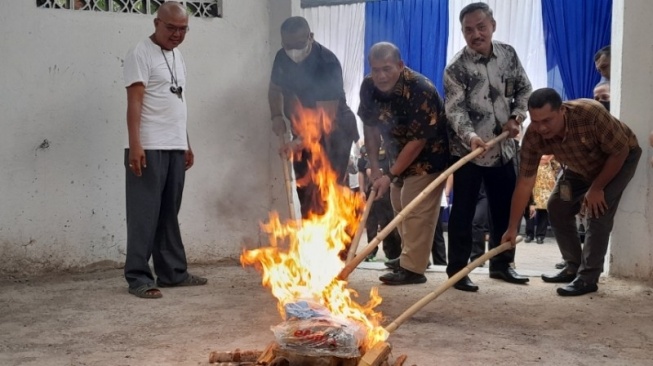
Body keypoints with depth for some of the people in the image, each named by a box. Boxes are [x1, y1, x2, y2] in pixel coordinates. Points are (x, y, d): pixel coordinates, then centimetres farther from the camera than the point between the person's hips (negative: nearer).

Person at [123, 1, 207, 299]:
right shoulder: (141, 53, -5)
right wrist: (135, 145, -21)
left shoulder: (177, 56, 19)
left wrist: (186, 145, 18)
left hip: (175, 148, 7)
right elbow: (134, 101, -13)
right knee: (145, 214, -5)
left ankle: (172, 272, 16)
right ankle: (138, 277, -1)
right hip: (149, 148, -7)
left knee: (169, 213, 11)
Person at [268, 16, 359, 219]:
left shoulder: (327, 63, -27)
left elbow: (326, 116, -33)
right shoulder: (282, 58, -6)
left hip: (334, 133, -7)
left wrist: (301, 141, -44)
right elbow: (275, 89, 14)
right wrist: (277, 116, -4)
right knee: (305, 191, 13)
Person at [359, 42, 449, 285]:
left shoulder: (420, 90, -33)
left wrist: (390, 176, -29)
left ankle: (413, 268, -4)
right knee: (400, 207, 15)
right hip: (400, 155, 7)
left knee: (417, 211, -10)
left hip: (428, 156, -7)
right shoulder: (369, 87, -13)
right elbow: (370, 126, 0)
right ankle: (409, 255, 30)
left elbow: (418, 140, -30)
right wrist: (374, 166, -6)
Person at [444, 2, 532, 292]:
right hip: (467, 151, -5)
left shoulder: (508, 54, 2)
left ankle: (501, 264, 28)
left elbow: (524, 89, 11)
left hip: (503, 148, 5)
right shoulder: (456, 68, -13)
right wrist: (470, 136, -38)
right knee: (463, 211, 0)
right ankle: (457, 270, 9)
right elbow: (455, 109, -20)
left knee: (505, 208, 13)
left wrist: (516, 117, -6)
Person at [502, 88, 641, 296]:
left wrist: (596, 188, -21)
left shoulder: (591, 114, -42)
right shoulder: (533, 137, -28)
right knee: (557, 207, 2)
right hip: (580, 167, 5)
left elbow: (620, 152, -27)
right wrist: (512, 228, -21)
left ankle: (588, 277, -13)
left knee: (598, 212, -20)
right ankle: (574, 267, 17)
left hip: (619, 159, -5)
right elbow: (524, 183, -21)